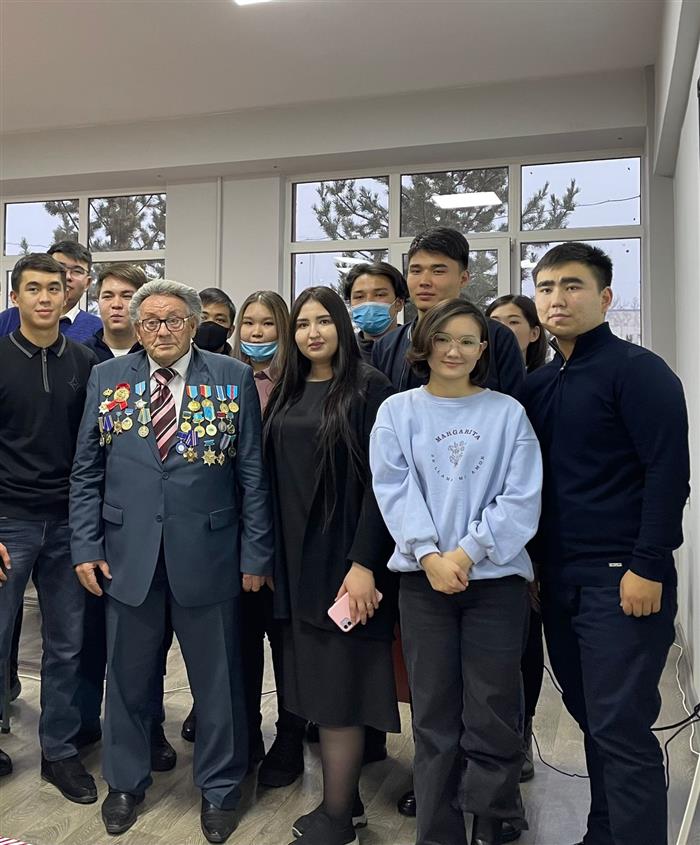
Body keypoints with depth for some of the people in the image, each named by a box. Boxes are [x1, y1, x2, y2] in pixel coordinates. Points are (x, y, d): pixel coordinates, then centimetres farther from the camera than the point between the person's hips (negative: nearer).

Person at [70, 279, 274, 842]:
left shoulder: (233, 378, -1)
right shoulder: (107, 379, 5)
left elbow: (253, 474, -3)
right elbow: (86, 473, 7)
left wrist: (256, 554, -5)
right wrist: (86, 546, 0)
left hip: (207, 555, -1)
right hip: (127, 554, 2)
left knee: (217, 680, 12)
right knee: (128, 677, 17)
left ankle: (219, 789, 35)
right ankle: (126, 782, 42)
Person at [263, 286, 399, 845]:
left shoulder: (368, 389, -8)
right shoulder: (286, 394, 10)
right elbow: (276, 476, 11)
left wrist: (364, 563, -19)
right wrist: (272, 552, 7)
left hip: (343, 557, -6)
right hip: (296, 558, 7)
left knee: (339, 689, 1)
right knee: (316, 683, 13)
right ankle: (345, 799, 29)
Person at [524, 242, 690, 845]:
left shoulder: (637, 370, -7)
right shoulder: (538, 384, 12)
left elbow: (669, 472, -13)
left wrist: (648, 567, -18)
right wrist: (531, 563, 12)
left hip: (622, 578, -7)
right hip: (559, 579, 7)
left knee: (621, 729, -2)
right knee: (591, 718, 16)